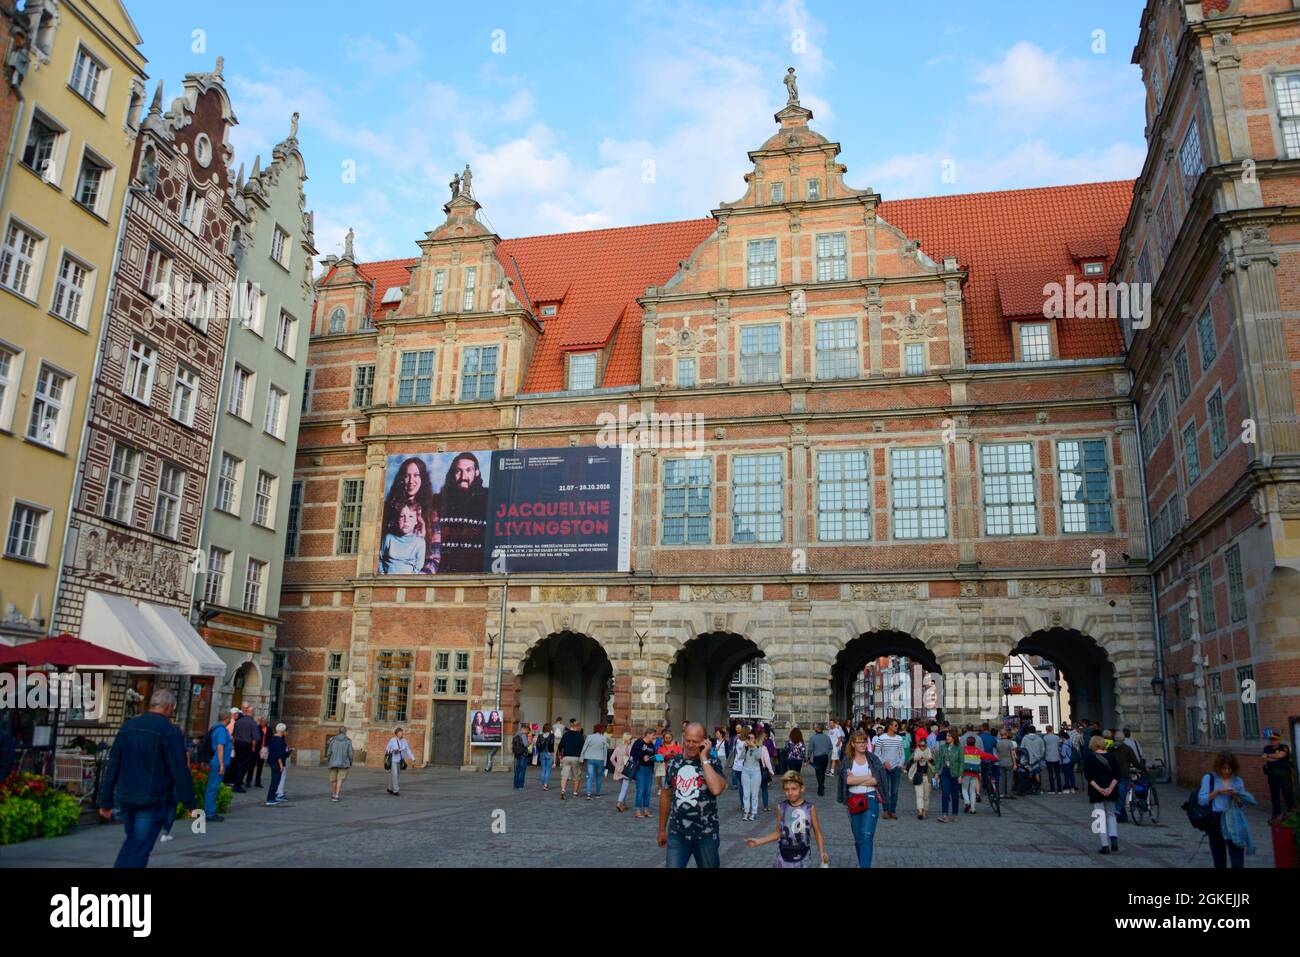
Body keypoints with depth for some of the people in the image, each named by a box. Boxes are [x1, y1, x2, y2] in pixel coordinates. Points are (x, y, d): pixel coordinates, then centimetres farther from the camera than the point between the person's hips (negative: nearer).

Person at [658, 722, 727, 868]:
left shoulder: (713, 763, -7)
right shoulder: (673, 762, 3)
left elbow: (716, 789, -26)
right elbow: (666, 796, 12)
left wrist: (704, 758, -19)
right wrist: (662, 829, 15)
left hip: (706, 834, -2)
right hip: (677, 833, 2)